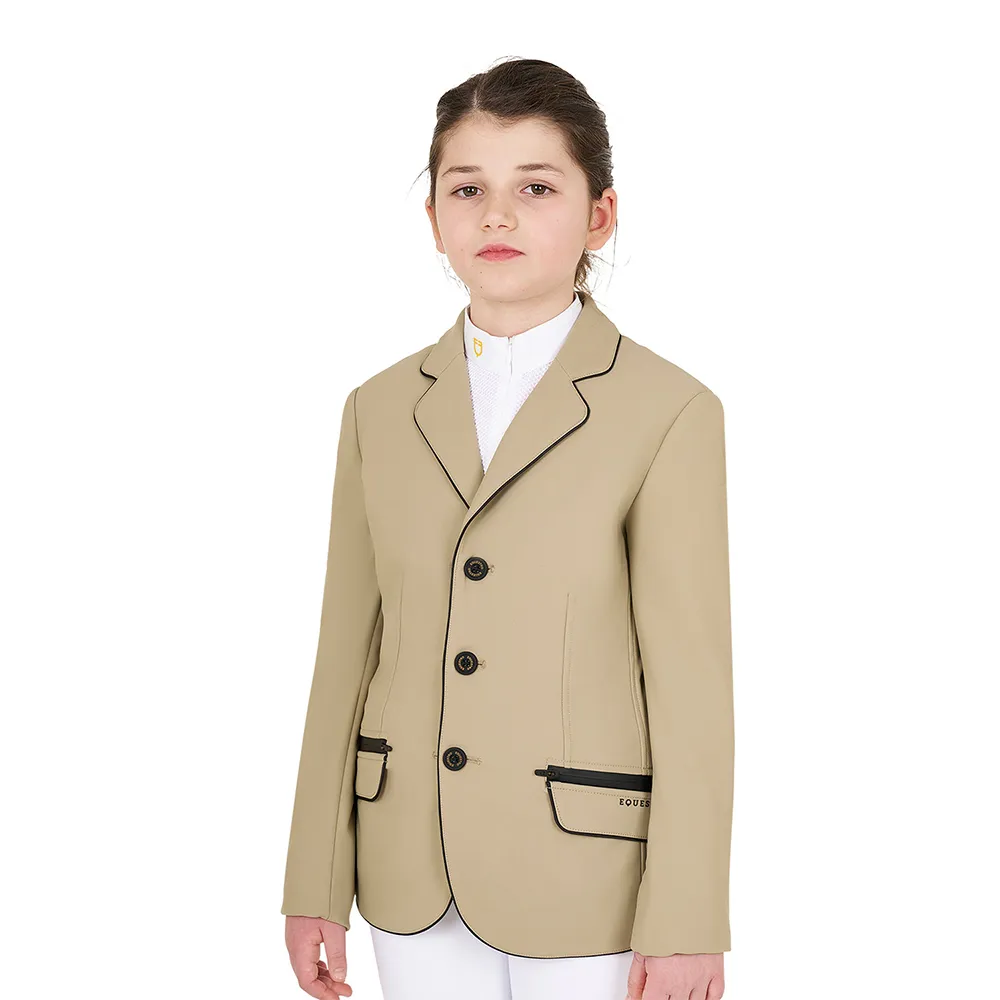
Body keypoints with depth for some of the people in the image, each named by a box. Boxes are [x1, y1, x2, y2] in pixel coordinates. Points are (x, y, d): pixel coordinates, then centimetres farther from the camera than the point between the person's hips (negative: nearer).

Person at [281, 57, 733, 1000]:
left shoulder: (670, 413, -7)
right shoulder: (380, 410, 5)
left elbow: (692, 688, -9)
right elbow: (346, 656, 7)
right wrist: (315, 884, 6)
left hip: (585, 876, -3)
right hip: (413, 876, 4)